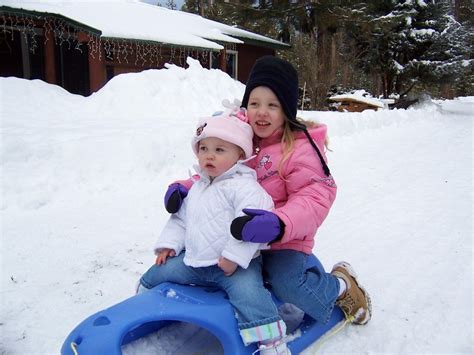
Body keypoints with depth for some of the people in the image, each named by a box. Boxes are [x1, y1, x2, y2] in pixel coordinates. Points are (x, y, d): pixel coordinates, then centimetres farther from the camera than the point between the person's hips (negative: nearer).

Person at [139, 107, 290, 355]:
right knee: (159, 272, 14)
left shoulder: (243, 186, -15)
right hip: (194, 260, 8)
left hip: (235, 264, -7)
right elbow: (181, 219, 22)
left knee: (247, 292, -31)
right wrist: (168, 244, 11)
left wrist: (234, 256, -28)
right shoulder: (197, 188, 13)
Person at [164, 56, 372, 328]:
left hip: (284, 243, -6)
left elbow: (315, 198, -22)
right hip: (236, 238, 7)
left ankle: (341, 285, 10)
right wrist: (184, 188, -7)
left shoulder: (300, 148, -14)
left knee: (289, 285, -28)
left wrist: (278, 224, -41)